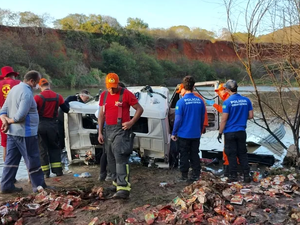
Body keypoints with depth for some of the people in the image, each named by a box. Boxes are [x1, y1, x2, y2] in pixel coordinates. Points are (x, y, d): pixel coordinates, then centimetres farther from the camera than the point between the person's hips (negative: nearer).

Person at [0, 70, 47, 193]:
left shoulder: (14, 88, 12)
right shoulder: (27, 92, -19)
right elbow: (21, 115, -26)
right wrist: (10, 121, -9)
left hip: (12, 132, 9)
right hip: (25, 132, -9)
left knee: (11, 159, 13)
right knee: (33, 161, 2)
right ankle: (39, 186, 12)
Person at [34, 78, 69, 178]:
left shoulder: (37, 97, -10)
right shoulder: (58, 97, -1)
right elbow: (66, 110, 5)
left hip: (41, 125, -2)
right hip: (53, 124, 2)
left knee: (42, 149, 8)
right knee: (54, 147, 15)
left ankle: (45, 172, 11)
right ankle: (57, 170, 12)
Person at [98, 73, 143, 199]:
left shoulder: (126, 94, -6)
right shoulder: (104, 95, 11)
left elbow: (139, 109, -2)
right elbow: (101, 114, 16)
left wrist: (131, 122, -15)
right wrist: (100, 132, 12)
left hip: (121, 130, -7)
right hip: (108, 130, 7)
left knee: (121, 159, -15)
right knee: (111, 159, 14)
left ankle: (123, 189, -17)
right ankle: (118, 182, 31)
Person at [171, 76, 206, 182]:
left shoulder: (181, 101, -14)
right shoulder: (200, 101, -1)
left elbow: (178, 119, -14)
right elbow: (202, 118, 8)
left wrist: (174, 133, -3)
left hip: (184, 134, -4)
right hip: (196, 134, 4)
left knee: (184, 155, 8)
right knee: (194, 155, 14)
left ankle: (184, 176, 15)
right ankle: (196, 175, 20)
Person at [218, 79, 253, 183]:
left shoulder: (227, 102, -13)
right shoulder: (246, 100, 2)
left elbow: (224, 119, -13)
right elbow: (250, 116, 5)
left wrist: (220, 132, -5)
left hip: (230, 132, -4)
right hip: (241, 131, 4)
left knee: (231, 154, 4)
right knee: (242, 154, 13)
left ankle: (233, 176, 10)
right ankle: (246, 175, 14)